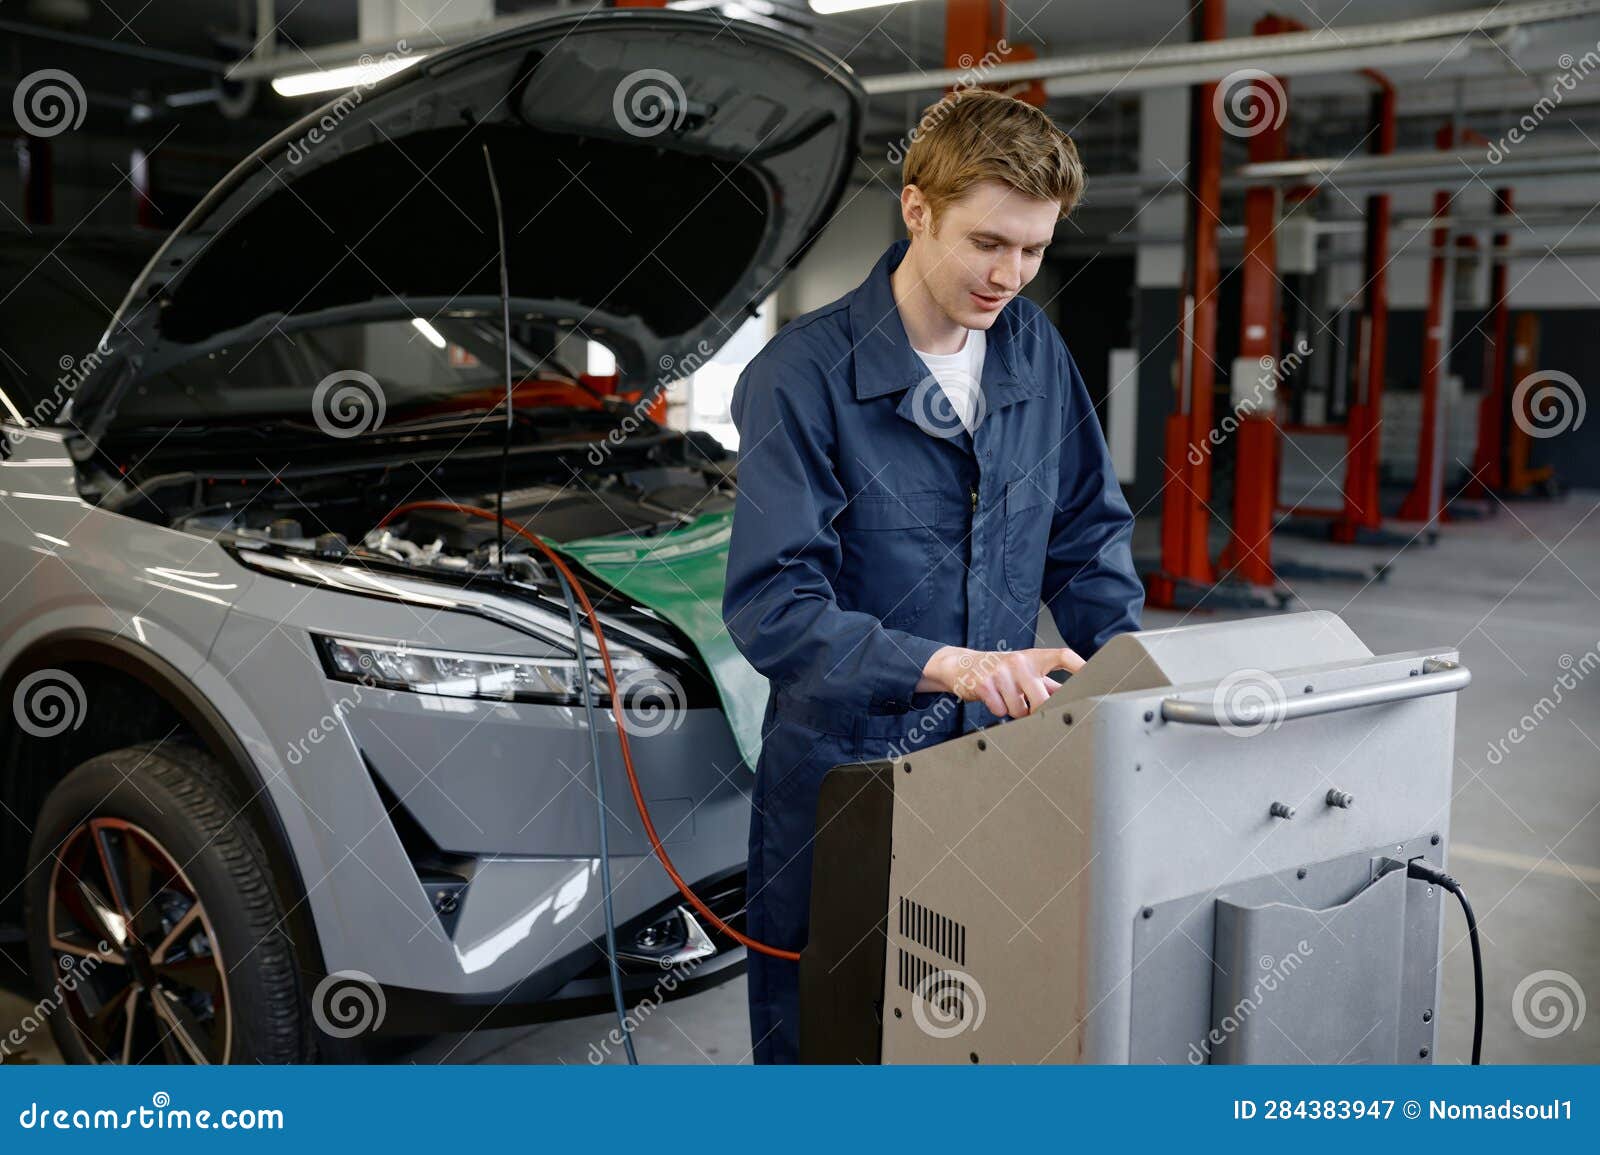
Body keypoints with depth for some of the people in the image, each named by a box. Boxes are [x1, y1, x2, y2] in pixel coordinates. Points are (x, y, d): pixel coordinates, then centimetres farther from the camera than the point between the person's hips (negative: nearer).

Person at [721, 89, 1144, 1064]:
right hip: (846, 773, -4)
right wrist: (947, 665, -32)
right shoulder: (804, 375, -15)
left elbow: (1089, 532, 12)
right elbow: (773, 608, -21)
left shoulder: (1036, 350, 3)